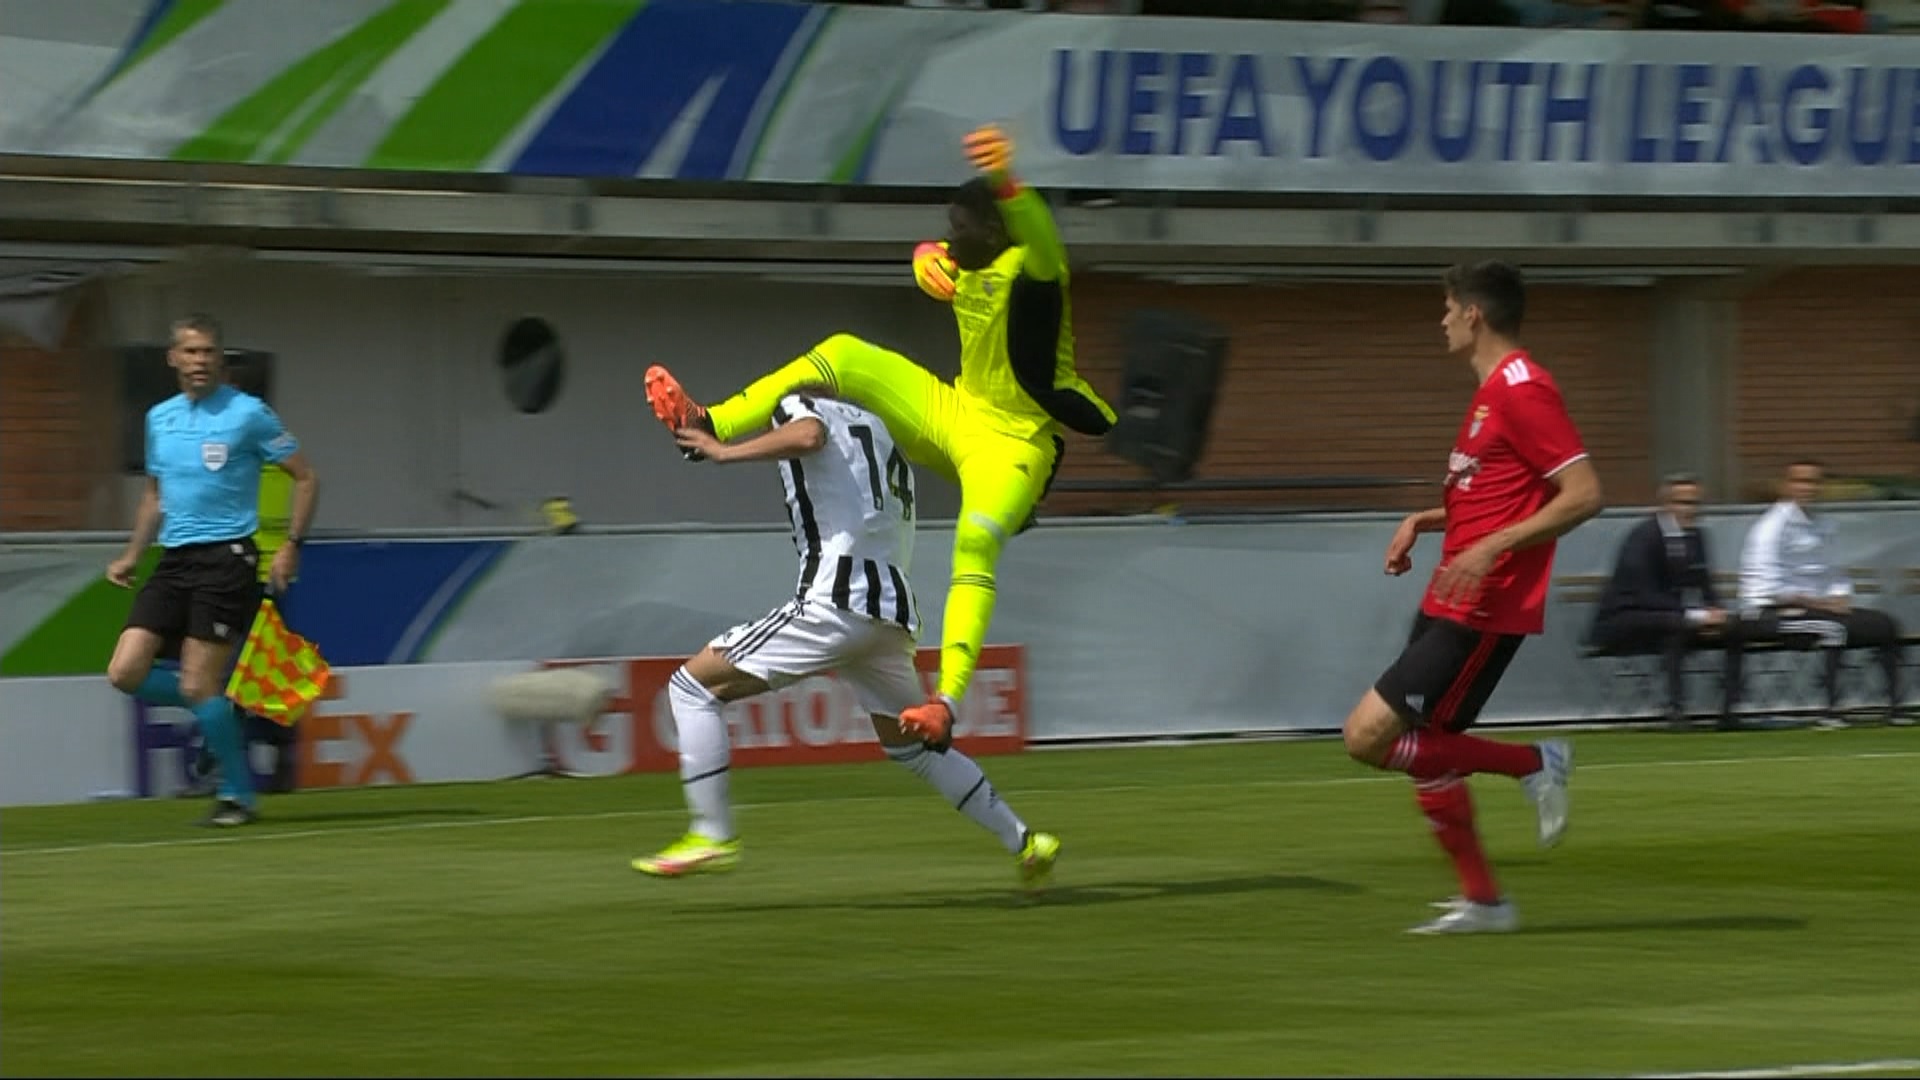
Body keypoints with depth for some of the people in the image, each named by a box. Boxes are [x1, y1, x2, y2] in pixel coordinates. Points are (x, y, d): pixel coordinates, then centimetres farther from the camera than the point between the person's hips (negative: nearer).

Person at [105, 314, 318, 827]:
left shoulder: (248, 414, -4)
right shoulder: (159, 418, 13)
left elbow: (305, 477, 0)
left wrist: (291, 545, -9)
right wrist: (132, 554, 15)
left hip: (226, 558, -6)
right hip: (174, 560, 6)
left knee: (198, 685, -11)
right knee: (126, 673, -6)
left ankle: (238, 794, 4)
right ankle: (221, 707, 16)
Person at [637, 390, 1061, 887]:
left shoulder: (797, 407, 5)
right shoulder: (879, 428, 29)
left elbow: (807, 437, -18)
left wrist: (724, 452, -13)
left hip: (837, 601, -8)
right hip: (896, 608, 8)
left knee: (693, 686, 0)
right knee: (914, 746, 27)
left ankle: (712, 836, -6)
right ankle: (1024, 842, 25)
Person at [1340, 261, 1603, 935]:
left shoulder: (1521, 390, -15)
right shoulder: (1493, 391, 16)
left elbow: (1583, 494, -21)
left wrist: (1491, 548, -27)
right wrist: (1424, 521, 15)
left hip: (1481, 611, -10)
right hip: (1452, 602, 10)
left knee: (1369, 736, -14)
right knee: (1424, 748, 12)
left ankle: (1535, 765, -6)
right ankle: (1482, 902, 18)